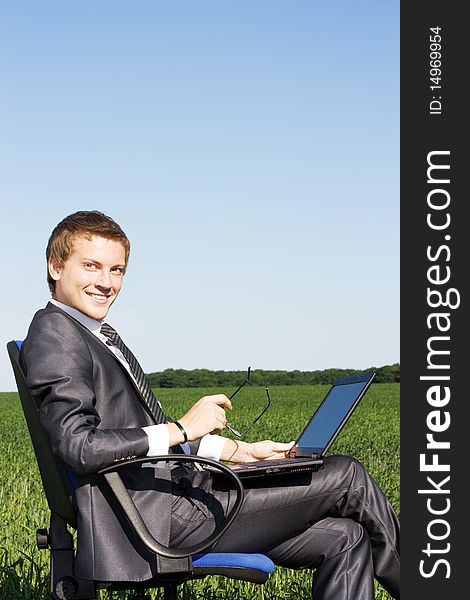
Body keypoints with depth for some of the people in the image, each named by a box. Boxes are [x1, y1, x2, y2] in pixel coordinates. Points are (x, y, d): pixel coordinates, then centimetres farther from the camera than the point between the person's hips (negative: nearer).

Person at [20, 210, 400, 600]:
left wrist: (240, 450, 17)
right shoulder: (53, 332, -10)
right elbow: (79, 446, -22)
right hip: (154, 521, -10)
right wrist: (182, 428, -18)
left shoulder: (100, 336, 21)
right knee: (347, 477, -6)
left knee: (343, 538, 0)